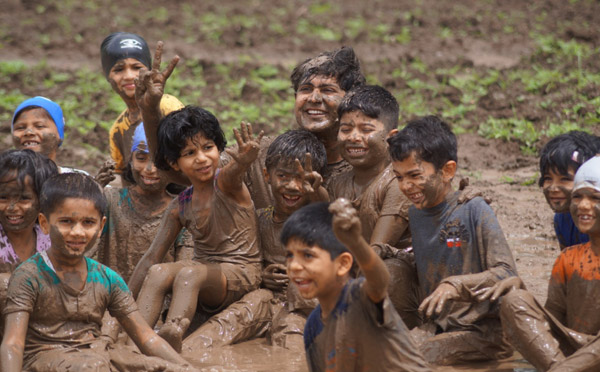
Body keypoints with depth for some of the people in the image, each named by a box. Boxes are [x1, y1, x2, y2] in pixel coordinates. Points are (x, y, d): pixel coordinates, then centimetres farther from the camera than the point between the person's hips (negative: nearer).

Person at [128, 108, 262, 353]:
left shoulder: (225, 183, -7)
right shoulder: (180, 207, 8)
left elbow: (233, 173, -33)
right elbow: (152, 256, 11)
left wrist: (244, 160, -59)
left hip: (240, 275, -5)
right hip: (204, 271, 5)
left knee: (190, 273, -35)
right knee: (159, 272, -25)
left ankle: (171, 334, -59)